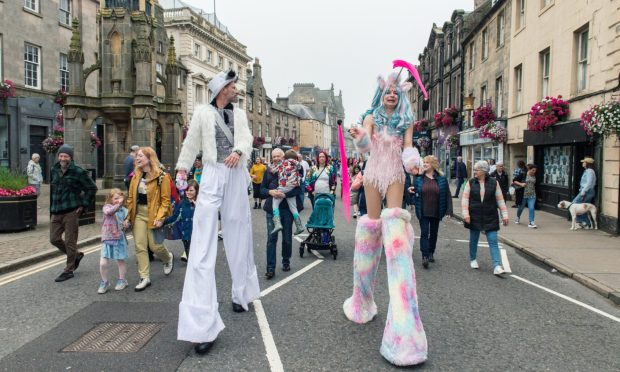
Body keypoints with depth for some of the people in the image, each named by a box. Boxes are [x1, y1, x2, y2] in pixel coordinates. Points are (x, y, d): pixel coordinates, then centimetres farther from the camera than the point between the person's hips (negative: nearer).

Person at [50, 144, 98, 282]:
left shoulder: (78, 172, -10)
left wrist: (84, 205, -9)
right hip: (56, 212, 7)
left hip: (71, 211, -7)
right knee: (54, 239, 10)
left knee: (70, 242, 1)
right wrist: (52, 207, 19)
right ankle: (77, 255, 32)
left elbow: (92, 188, -5)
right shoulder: (54, 170, 10)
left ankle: (69, 270, 14)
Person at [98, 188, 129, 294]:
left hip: (119, 239, 2)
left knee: (121, 261, 12)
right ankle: (105, 282, 16)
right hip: (107, 239, -2)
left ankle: (122, 280, 31)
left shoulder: (124, 210, 3)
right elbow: (108, 211, -29)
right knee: (103, 263, -5)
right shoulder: (107, 206, -4)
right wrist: (118, 204, -39)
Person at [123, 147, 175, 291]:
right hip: (138, 214, 5)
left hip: (153, 215, -5)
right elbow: (131, 198, 11)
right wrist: (128, 217, 6)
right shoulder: (136, 176, 9)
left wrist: (160, 218, -19)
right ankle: (144, 278, 9)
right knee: (140, 246, 1)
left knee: (154, 245, 0)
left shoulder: (162, 176, -9)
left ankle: (168, 258, 34)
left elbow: (165, 200, -11)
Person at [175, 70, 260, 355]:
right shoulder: (203, 112, 6)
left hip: (237, 176, 4)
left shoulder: (240, 113, 14)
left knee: (238, 238, 13)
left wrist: (238, 151, -20)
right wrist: (182, 169, 6)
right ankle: (202, 323, -16)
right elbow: (191, 143, 8)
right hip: (213, 175, -3)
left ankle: (241, 294, 34)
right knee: (203, 245, -12)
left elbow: (247, 138, 1)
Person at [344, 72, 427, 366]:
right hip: (374, 171, 0)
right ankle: (363, 299, 19)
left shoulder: (406, 121, 10)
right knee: (372, 222, 3)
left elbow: (408, 147, -2)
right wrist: (359, 138, -34)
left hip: (395, 174, 0)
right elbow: (365, 145, -10)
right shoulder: (372, 117, 7)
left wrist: (412, 163, -24)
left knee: (394, 222, -14)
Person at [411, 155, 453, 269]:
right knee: (424, 233, -7)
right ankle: (424, 256, -8)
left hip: (436, 212, 1)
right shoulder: (419, 179, 0)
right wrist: (412, 191, -15)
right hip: (423, 213, -1)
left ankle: (431, 253, 30)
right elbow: (415, 194, 9)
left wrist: (448, 210, -7)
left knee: (433, 233, 14)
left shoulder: (441, 179, -1)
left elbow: (447, 195, -1)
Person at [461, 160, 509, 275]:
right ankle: (473, 260, 33)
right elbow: (465, 199, -3)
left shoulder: (493, 183, -1)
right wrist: (466, 214, -11)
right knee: (473, 240, 13)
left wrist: (504, 215, 1)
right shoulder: (470, 183, -1)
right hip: (474, 217, 1)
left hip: (490, 218, -1)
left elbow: (500, 200, 3)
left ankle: (497, 266, -6)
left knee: (493, 241, -4)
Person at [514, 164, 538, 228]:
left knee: (531, 208, -11)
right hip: (523, 195, -2)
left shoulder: (534, 176, 4)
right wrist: (521, 184, -20)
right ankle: (518, 217, 43)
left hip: (532, 195, 2)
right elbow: (515, 181, -7)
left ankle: (531, 222, -6)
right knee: (521, 207, 15)